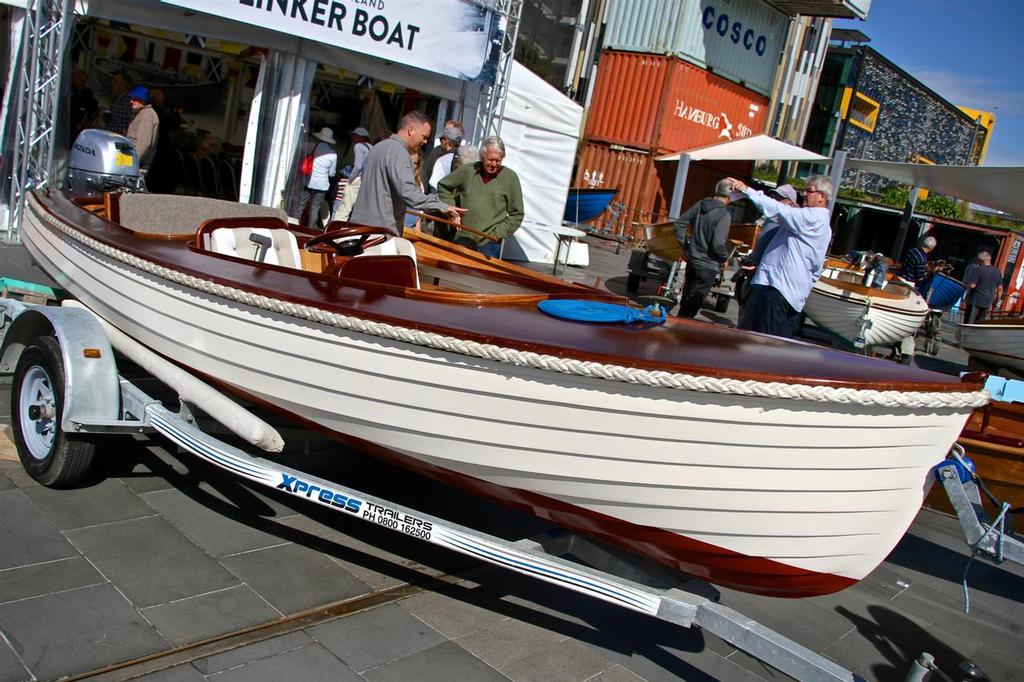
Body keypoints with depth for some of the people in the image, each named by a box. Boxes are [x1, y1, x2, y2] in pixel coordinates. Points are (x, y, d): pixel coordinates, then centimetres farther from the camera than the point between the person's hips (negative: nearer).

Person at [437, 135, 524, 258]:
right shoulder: (468, 170, 3)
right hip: (461, 240, 3)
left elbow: (517, 215, 2)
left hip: (489, 245, -2)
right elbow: (443, 186, 19)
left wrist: (497, 233, -6)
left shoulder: (510, 177, -2)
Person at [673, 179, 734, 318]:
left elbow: (679, 224, 7)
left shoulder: (700, 205, 1)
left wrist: (685, 245, 14)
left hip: (692, 260, 7)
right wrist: (725, 257, -5)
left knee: (686, 299, 20)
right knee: (693, 304, 2)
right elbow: (718, 244, -24)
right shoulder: (724, 215, -18)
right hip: (708, 266, -7)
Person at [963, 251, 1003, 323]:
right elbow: (1000, 289, 13)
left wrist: (966, 285, 4)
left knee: (969, 323, -5)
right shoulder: (997, 272, 11)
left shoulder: (978, 269, -10)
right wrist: (995, 302, 19)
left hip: (975, 301, -6)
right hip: (988, 302, 6)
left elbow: (972, 285, -16)